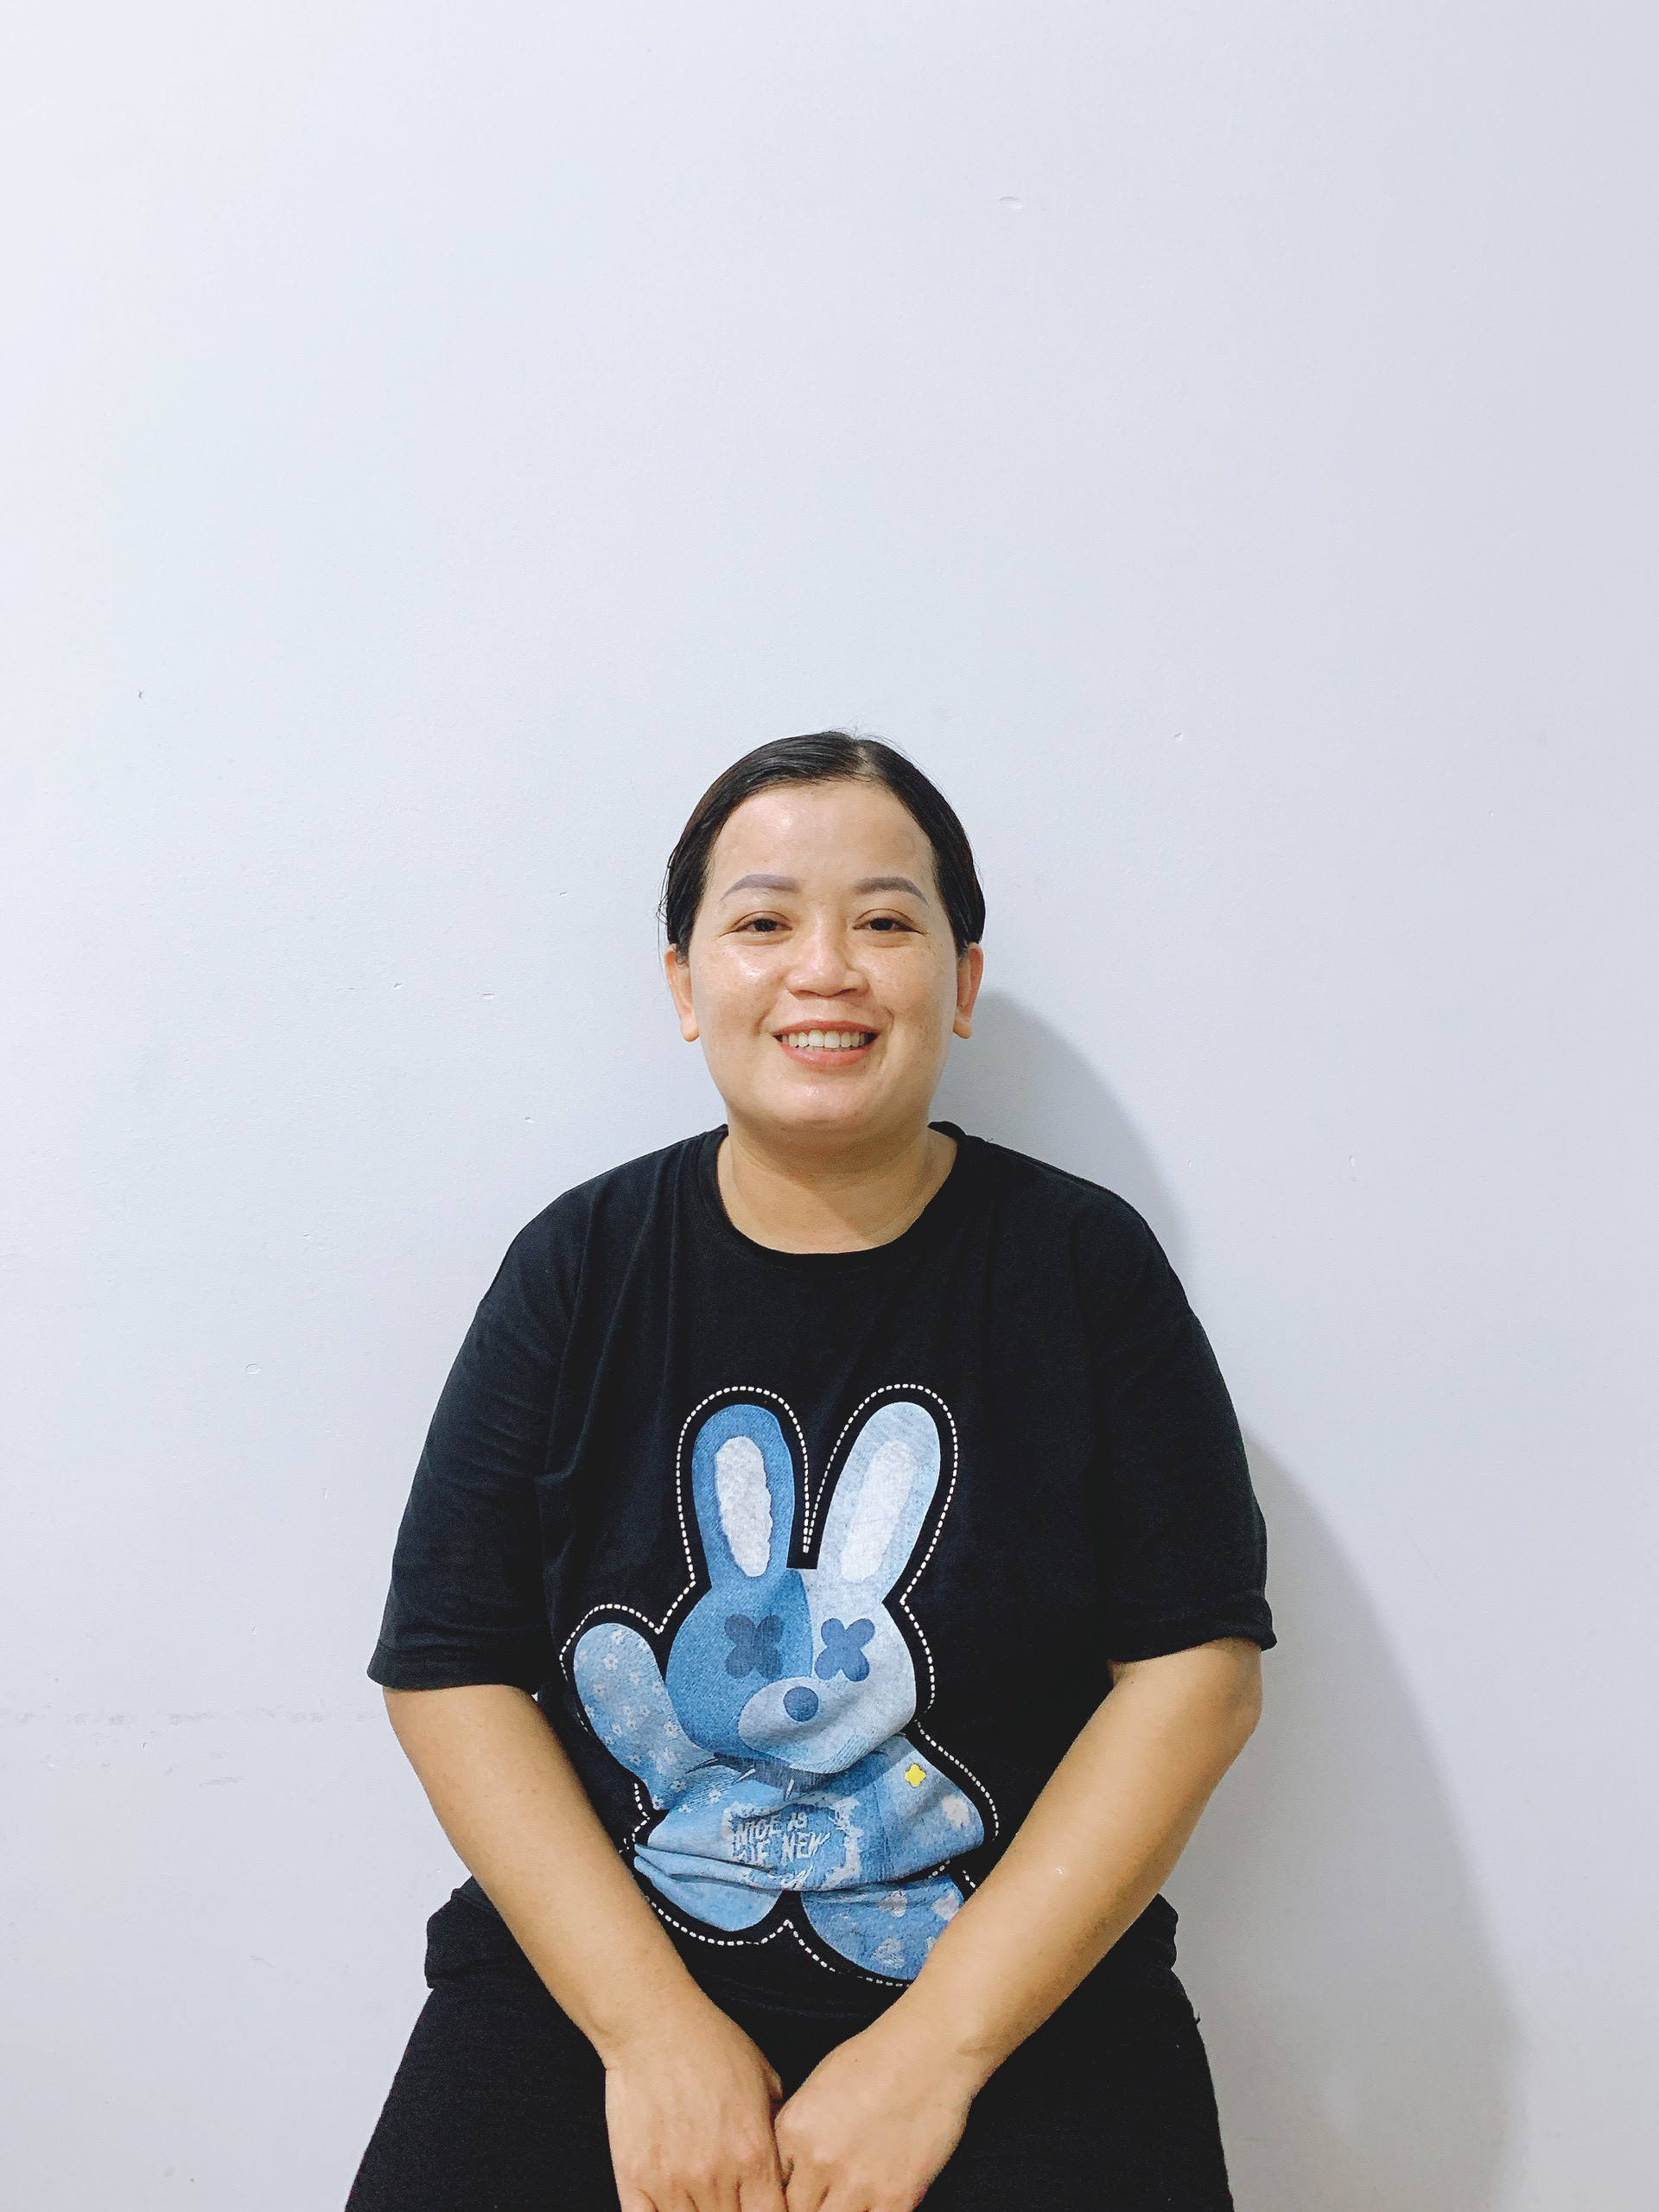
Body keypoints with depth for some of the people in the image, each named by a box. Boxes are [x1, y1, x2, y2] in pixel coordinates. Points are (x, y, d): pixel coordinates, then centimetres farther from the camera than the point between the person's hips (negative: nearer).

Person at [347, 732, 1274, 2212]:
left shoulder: (1086, 1263, -1)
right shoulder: (582, 1264, 1)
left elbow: (1194, 1672, -5)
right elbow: (450, 1669, 0)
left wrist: (934, 2047, -12)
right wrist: (652, 2031, -11)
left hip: (1019, 1996, 0)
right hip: (587, 1980, 1)